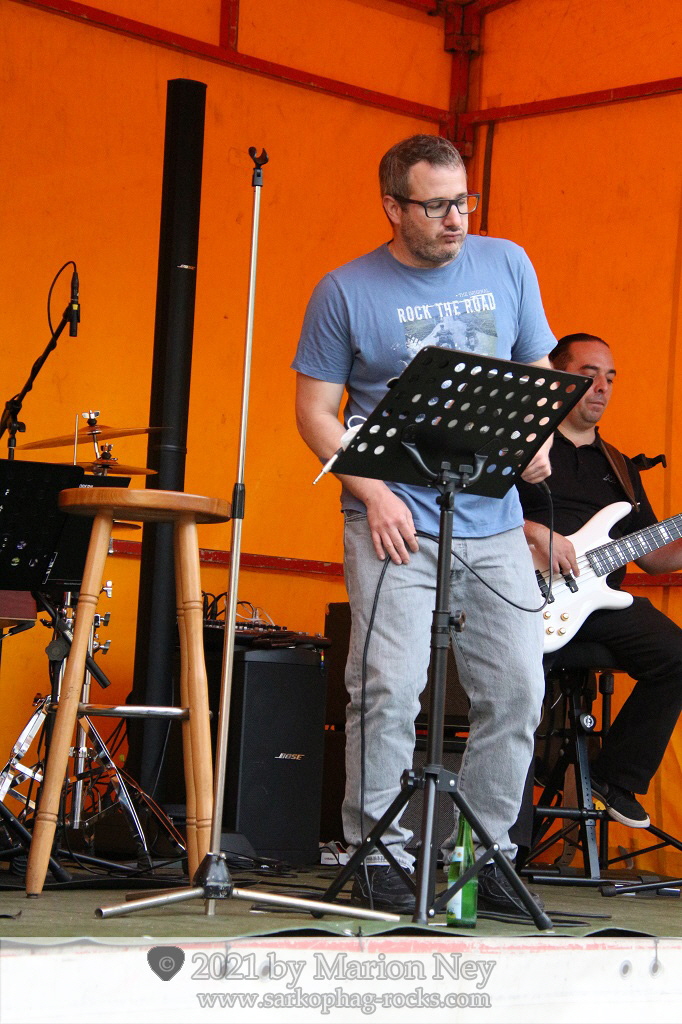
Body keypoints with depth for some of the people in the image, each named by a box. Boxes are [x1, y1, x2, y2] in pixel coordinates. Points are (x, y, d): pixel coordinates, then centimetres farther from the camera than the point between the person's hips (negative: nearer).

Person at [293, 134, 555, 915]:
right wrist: (373, 492, -12)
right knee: (389, 687, -12)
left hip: (495, 524, 4)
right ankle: (378, 854, 1)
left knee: (517, 690, 1)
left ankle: (483, 851, 15)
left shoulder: (507, 266, 9)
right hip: (396, 523, -4)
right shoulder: (346, 292, -1)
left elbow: (538, 371, 17)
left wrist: (538, 438, -4)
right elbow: (315, 410, 1)